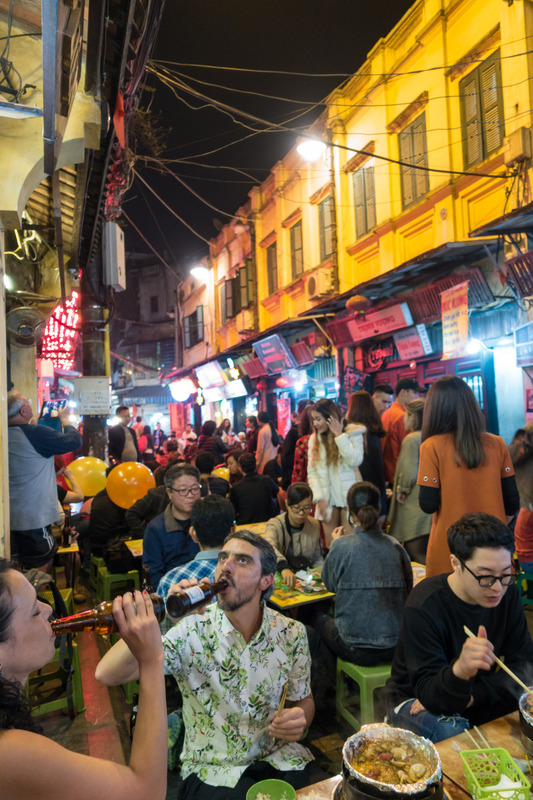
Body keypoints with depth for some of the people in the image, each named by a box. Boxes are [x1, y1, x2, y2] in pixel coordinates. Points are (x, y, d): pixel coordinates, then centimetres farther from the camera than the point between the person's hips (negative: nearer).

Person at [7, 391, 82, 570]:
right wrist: (64, 419, 2)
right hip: (34, 518, -7)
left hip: (9, 516, 7)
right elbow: (74, 440, -15)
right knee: (40, 567, 7)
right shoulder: (35, 434, -20)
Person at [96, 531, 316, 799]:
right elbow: (107, 674, -24)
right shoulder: (193, 629, -15)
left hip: (279, 758, 2)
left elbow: (303, 699, 9)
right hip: (212, 770, -1)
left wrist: (299, 719, -15)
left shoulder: (292, 633, -7)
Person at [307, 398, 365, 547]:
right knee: (330, 545, 5)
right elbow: (312, 472, 4)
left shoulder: (353, 433, -3)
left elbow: (355, 460, -18)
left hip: (348, 496, -3)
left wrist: (340, 435, -17)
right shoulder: (314, 439, 7)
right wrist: (319, 498, -7)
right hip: (327, 500, 3)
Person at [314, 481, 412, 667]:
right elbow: (408, 587, 8)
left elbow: (329, 584, 0)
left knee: (318, 619, 25)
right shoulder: (395, 546, -6)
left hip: (358, 651, -4)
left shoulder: (342, 546, -17)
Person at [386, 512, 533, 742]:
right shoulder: (423, 607, -28)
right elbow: (429, 695, -28)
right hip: (416, 702, -6)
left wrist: (471, 696, -24)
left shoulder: (506, 594, -9)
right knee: (452, 732, -36)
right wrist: (459, 671, -51)